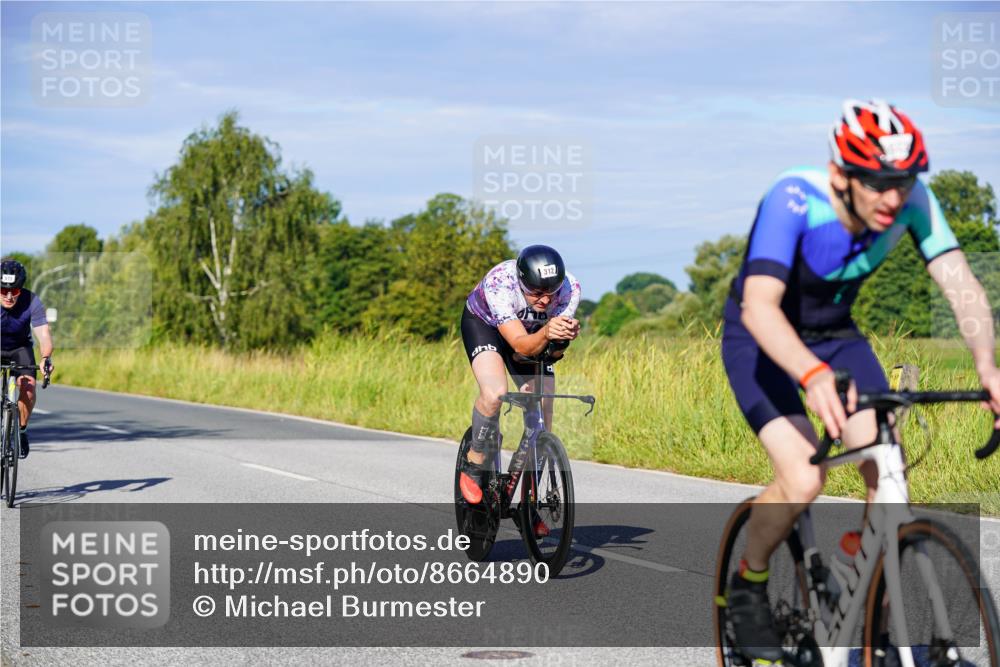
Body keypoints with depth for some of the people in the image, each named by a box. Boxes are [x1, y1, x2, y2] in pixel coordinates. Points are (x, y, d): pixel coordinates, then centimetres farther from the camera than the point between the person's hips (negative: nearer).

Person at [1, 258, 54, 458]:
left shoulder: (32, 302, -27)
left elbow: (43, 333, -35)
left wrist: (46, 358, -55)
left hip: (20, 348, 0)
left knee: (28, 388, -23)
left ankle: (22, 430, 2)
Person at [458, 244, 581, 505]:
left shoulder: (569, 288, -31)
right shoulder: (499, 284, -40)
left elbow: (553, 352, -28)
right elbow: (521, 345, -43)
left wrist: (562, 338, -50)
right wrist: (545, 334, -62)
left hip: (532, 331, 4)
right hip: (483, 324, -3)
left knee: (542, 417, -4)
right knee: (495, 393, -31)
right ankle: (475, 465, -6)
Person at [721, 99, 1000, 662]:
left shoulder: (913, 201, -21)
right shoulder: (794, 201, -34)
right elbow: (759, 305, -45)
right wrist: (813, 375, -62)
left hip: (837, 335, 4)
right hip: (761, 340, -4)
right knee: (804, 479, -23)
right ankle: (749, 584, 5)